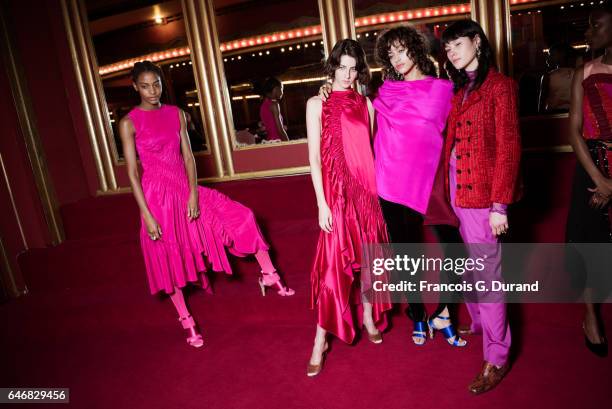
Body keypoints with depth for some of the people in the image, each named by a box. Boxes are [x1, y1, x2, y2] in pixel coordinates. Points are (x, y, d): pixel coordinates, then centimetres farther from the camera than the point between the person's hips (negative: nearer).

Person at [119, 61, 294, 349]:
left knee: (242, 216, -2)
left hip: (185, 189, 4)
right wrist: (146, 214, -14)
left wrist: (193, 192, -10)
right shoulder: (129, 123, -6)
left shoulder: (176, 114, 5)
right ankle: (186, 321, 25)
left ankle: (269, 276, 12)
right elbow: (132, 172, -9)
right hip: (157, 195, -4)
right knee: (169, 259, 7)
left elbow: (188, 156, 2)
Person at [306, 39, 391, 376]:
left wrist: (378, 187, 7)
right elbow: (314, 157, -6)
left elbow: (370, 149, 13)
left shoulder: (365, 104, 11)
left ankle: (368, 316, 32)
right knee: (335, 261, -5)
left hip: (367, 187, 4)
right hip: (337, 189, -4)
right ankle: (321, 339, 7)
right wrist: (321, 203, -12)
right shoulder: (318, 104, 0)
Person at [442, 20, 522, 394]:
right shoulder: (459, 91, 15)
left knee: (486, 274, -2)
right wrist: (448, 191, 5)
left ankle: (497, 358, 11)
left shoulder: (499, 86, -5)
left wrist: (500, 205, -14)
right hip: (458, 191, 6)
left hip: (482, 194, -6)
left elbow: (508, 149, -10)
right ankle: (478, 323, 35)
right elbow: (452, 143, 11)